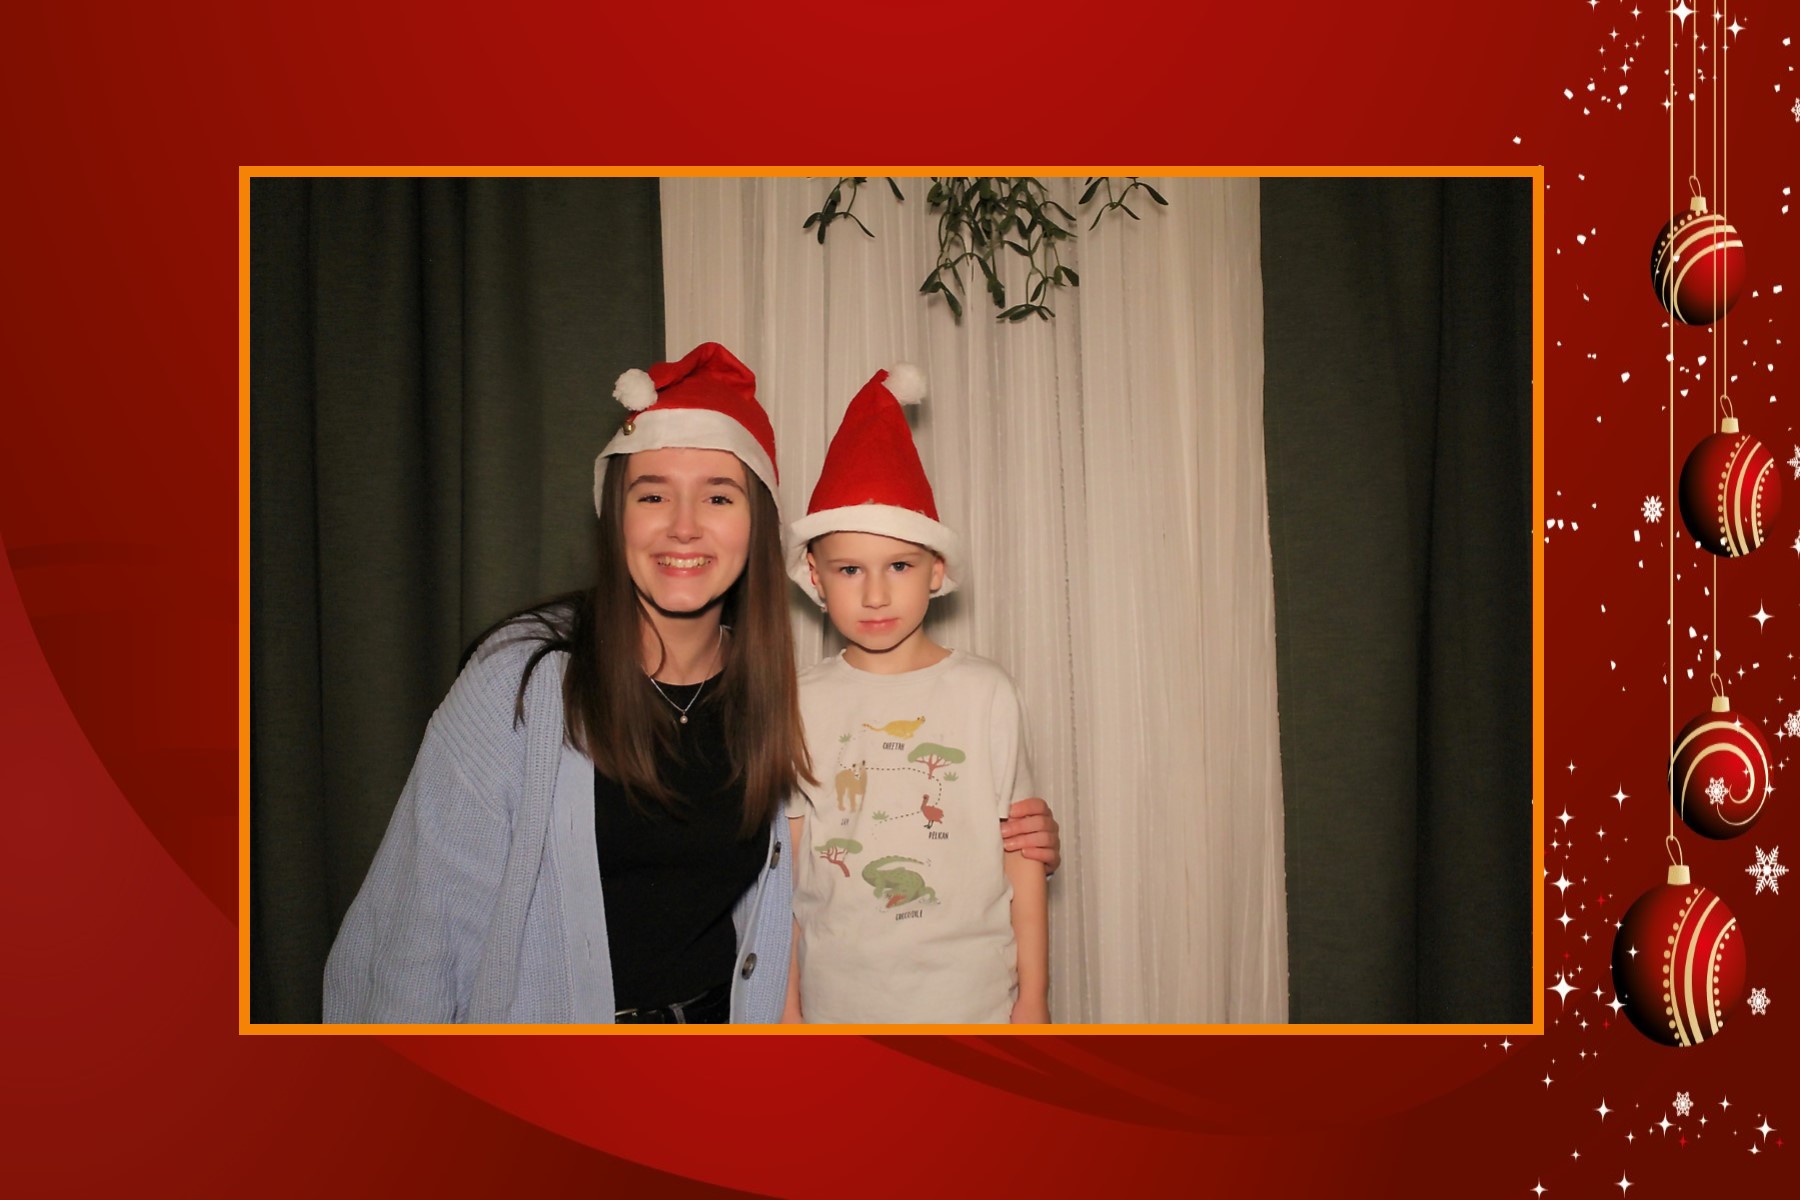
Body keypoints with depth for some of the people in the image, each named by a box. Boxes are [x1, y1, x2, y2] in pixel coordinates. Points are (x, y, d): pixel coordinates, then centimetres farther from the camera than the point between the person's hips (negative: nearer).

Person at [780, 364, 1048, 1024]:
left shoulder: (984, 692, -3)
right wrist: (786, 1008, 4)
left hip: (970, 1004, -1)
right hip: (838, 1006, 1)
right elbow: (784, 867, 2)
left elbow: (1021, 849, 0)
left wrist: (1033, 995, 0)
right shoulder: (800, 705, -1)